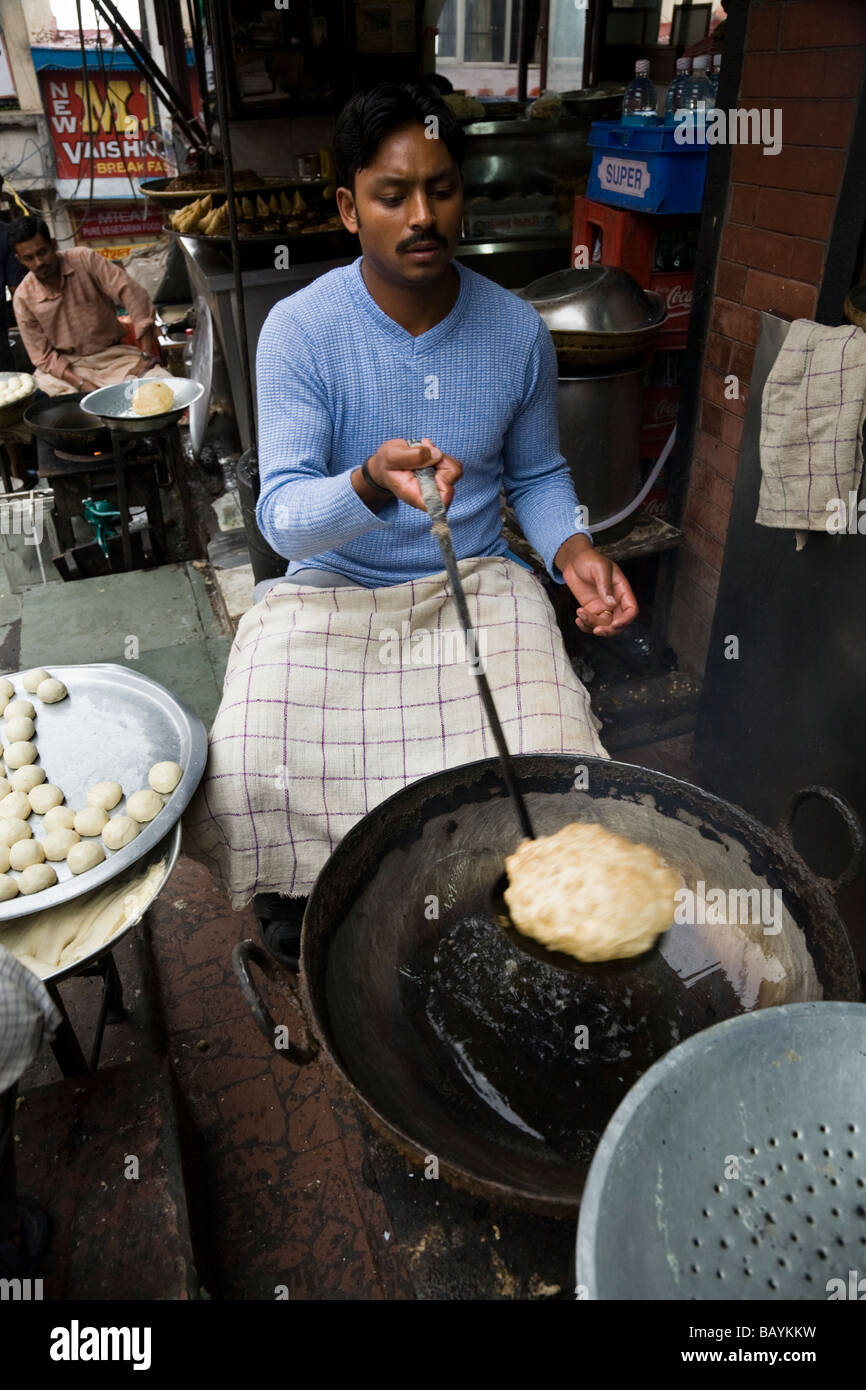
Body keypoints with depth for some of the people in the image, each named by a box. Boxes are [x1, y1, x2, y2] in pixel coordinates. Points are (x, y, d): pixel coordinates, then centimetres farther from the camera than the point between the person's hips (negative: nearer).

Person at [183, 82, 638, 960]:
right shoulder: (299, 329, -8)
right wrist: (371, 484, -37)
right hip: (330, 589, -1)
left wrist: (573, 550, -8)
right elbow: (283, 515, -15)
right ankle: (293, 898, 15)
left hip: (475, 583, 2)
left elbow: (537, 476, 14)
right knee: (246, 781, -23)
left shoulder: (517, 331, 1)